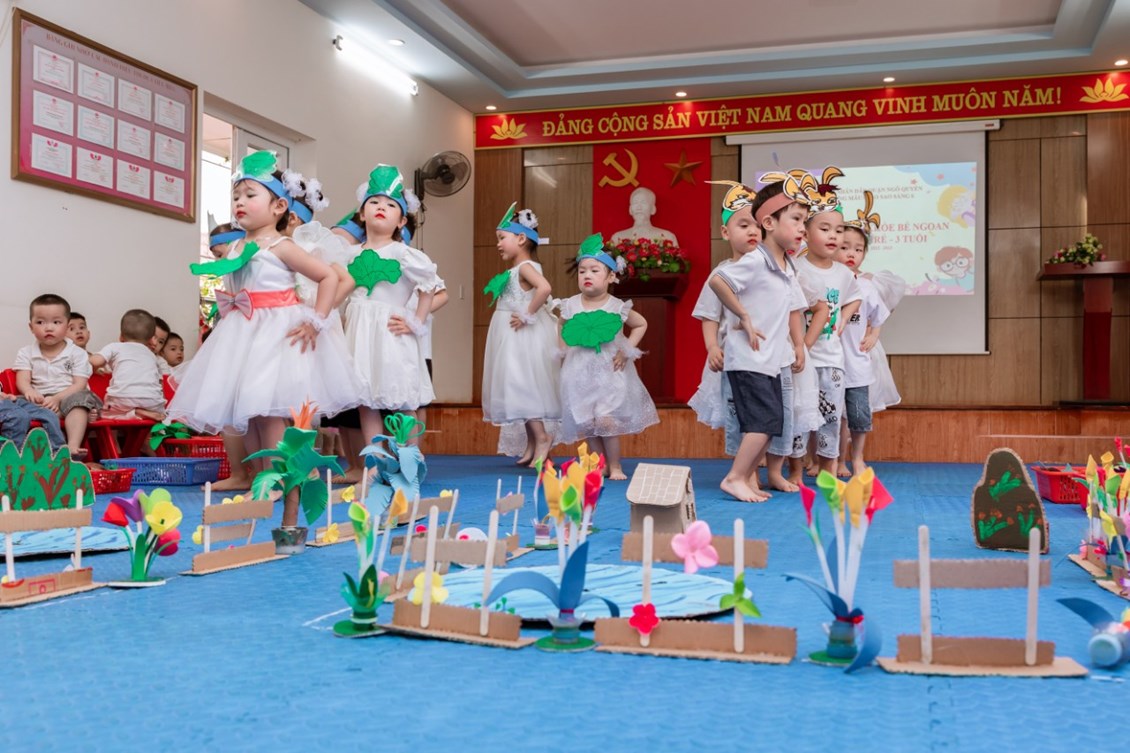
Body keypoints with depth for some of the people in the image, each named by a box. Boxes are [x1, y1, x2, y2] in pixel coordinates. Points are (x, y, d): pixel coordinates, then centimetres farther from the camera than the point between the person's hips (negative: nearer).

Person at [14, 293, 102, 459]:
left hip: (68, 397, -2)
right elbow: (22, 381, -1)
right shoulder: (26, 353, 12)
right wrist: (29, 391, -26)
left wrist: (57, 398, -20)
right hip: (39, 400, 2)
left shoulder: (77, 353, 6)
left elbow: (79, 385, -3)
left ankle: (73, 446, -52)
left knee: (79, 399, -35)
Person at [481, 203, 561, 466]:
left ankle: (542, 438, -7)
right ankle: (531, 444, 16)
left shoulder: (525, 267, -13)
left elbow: (545, 288, -31)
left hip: (523, 337, -10)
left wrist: (527, 316, -26)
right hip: (511, 337, 10)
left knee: (522, 386, -10)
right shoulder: (515, 270, 15)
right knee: (520, 389, 11)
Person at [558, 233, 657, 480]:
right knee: (586, 423, 3)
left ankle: (616, 466, 6)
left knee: (605, 420, -12)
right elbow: (561, 332, 18)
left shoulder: (618, 307, -6)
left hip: (609, 370, -3)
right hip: (580, 372, 3)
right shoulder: (570, 306, 0)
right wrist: (565, 353, 2)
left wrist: (627, 350, 1)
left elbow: (641, 324, 11)